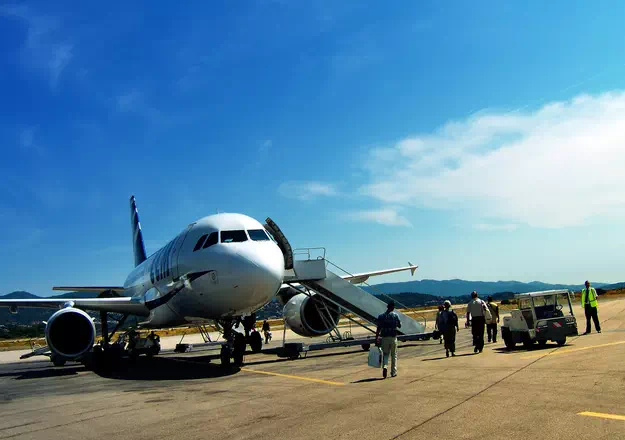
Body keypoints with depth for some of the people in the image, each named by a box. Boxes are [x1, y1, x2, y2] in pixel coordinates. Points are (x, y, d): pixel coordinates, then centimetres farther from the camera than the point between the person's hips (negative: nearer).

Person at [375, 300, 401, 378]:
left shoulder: (381, 316, -2)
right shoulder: (395, 315, -5)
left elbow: (378, 329, -5)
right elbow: (399, 326, 5)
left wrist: (376, 339, -2)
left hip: (385, 338, 1)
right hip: (393, 337, -1)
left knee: (385, 354, 11)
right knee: (394, 355, 13)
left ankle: (385, 366, -15)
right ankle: (393, 372, 17)